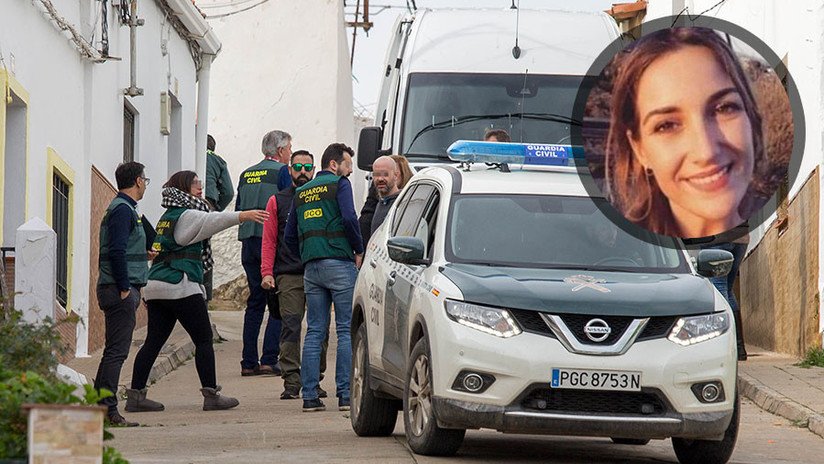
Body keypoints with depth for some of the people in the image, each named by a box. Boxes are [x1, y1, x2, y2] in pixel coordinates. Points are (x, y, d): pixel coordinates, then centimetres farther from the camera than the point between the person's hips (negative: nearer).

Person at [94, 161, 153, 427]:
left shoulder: (123, 208, 20)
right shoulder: (123, 210, -12)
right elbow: (116, 251, -20)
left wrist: (143, 256, 29)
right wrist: (125, 288, -20)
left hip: (118, 291, 10)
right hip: (121, 290, -10)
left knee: (115, 351, 11)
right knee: (117, 351, -10)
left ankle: (100, 408, 13)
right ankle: (107, 410, -12)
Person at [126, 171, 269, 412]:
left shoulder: (169, 216, 22)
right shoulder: (186, 215, -7)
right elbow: (212, 220, -22)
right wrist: (242, 216, -32)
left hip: (156, 286, 9)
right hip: (180, 286, -9)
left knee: (154, 341, 7)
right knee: (203, 339, -3)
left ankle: (135, 394, 3)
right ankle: (211, 395, -5)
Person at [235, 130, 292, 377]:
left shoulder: (246, 174, 16)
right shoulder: (281, 172, -5)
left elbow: (238, 210, 19)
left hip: (248, 244, 7)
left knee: (255, 301, 11)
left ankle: (249, 362, 7)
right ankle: (269, 360, -11)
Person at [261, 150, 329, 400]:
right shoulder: (277, 201, 12)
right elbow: (269, 240, 9)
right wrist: (267, 273, -2)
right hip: (289, 276, -1)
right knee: (290, 327, -8)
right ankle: (291, 381, -8)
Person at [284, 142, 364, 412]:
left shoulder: (301, 192, 19)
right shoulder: (339, 184, 0)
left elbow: (289, 236, 18)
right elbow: (349, 218, -14)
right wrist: (359, 250, -2)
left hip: (311, 268, 6)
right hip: (339, 263, -6)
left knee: (314, 332, 7)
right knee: (346, 331, -3)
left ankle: (309, 396, 3)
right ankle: (345, 394, -8)